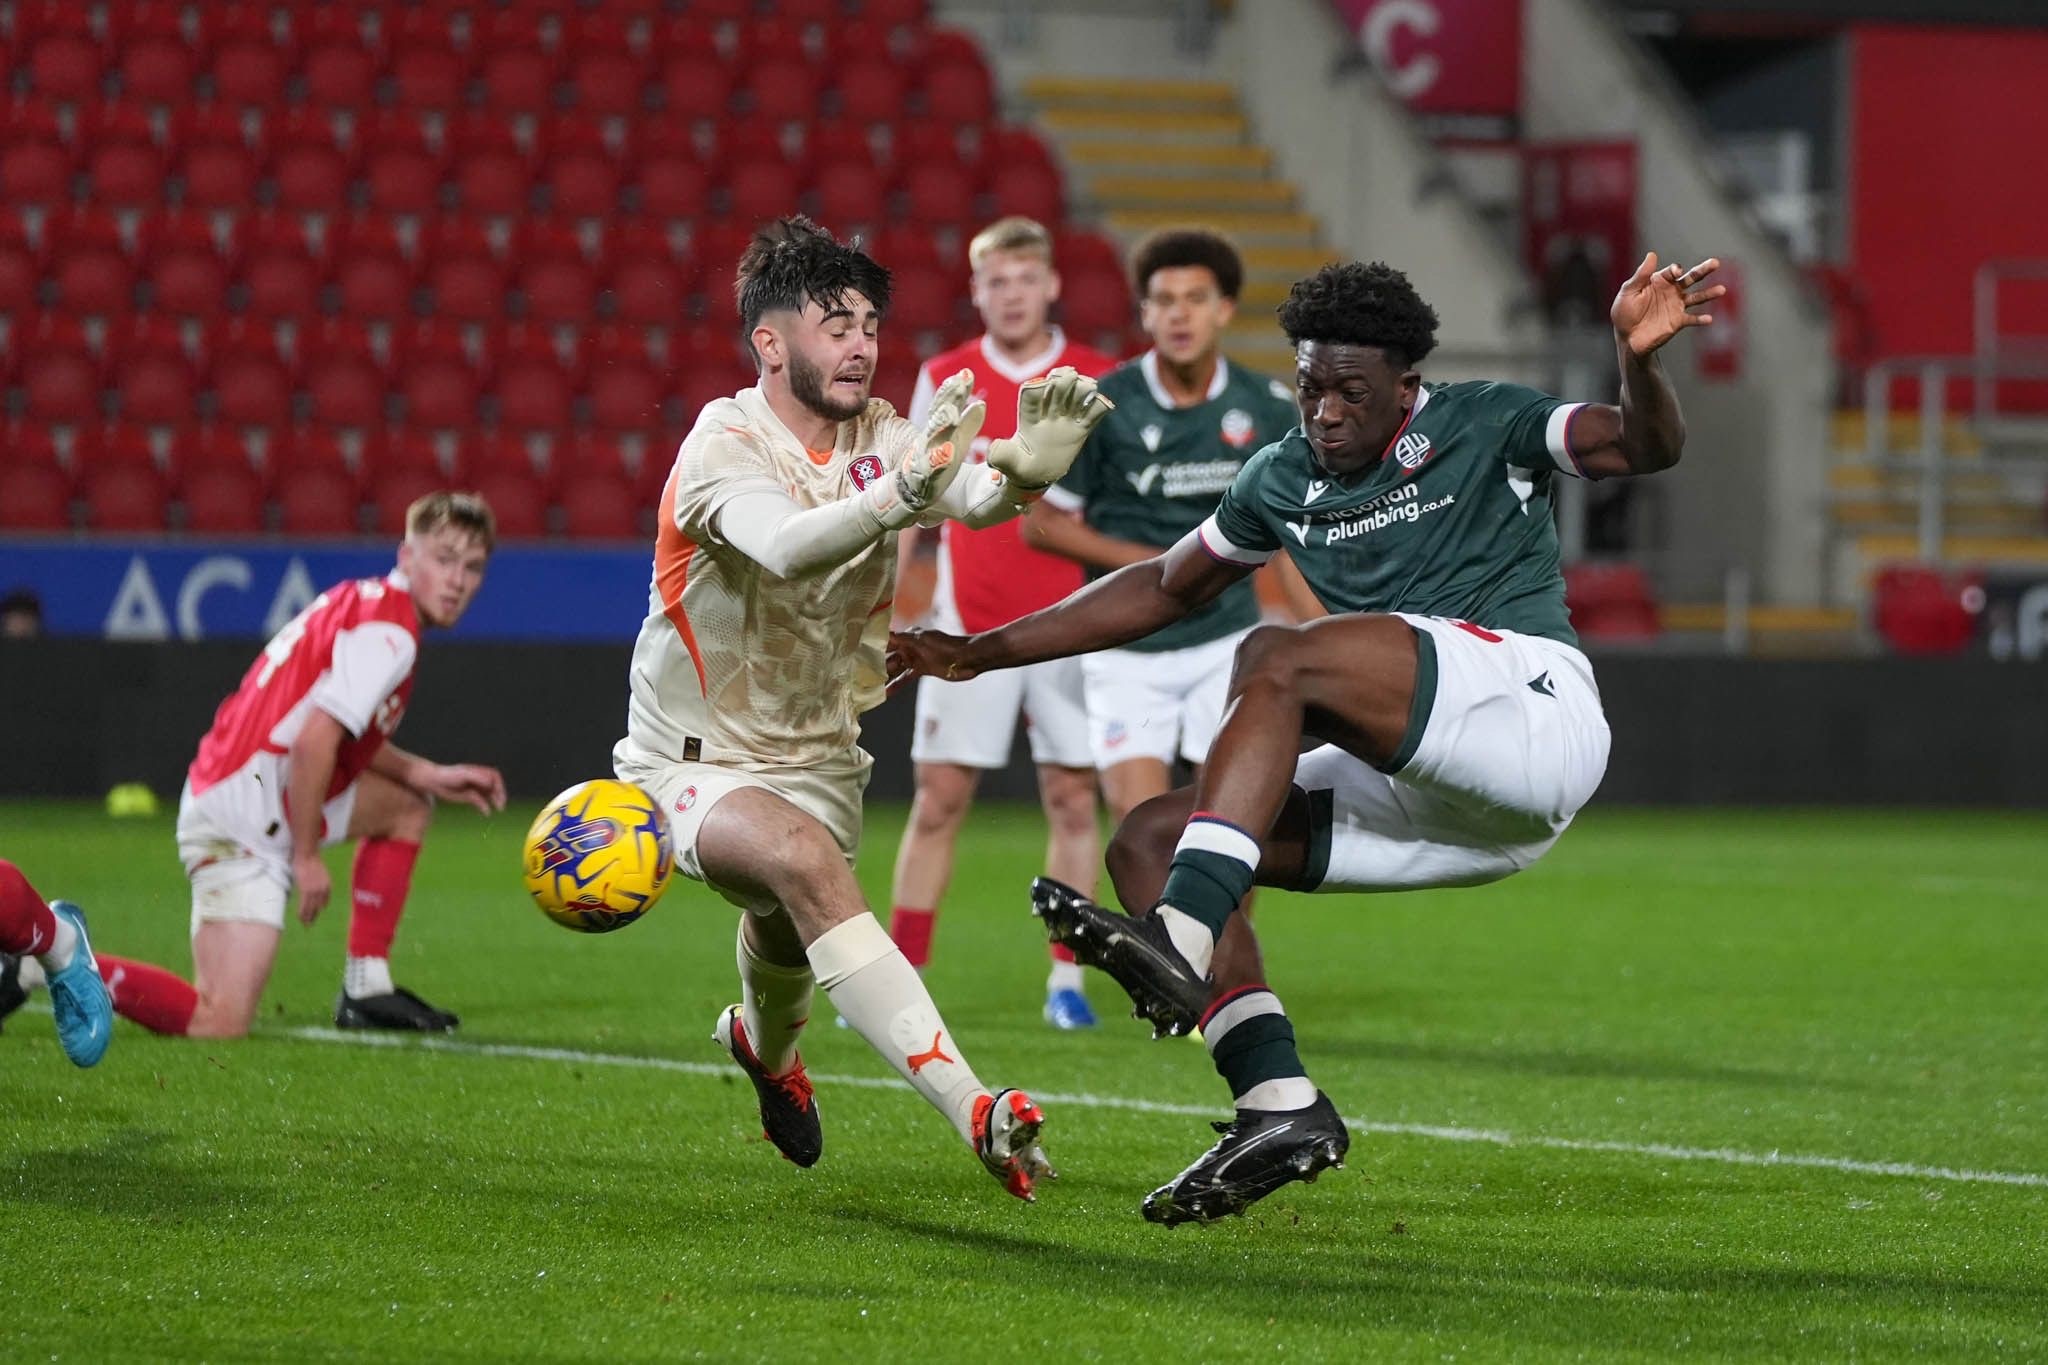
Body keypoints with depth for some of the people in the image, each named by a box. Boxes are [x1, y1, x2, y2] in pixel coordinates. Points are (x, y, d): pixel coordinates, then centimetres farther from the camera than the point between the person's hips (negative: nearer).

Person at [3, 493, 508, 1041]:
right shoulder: (387, 634, -12)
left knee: (407, 803, 27)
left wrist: (430, 776, 16)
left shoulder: (361, 602, 18)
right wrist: (307, 857, -15)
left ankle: (366, 988, 22)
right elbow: (313, 741, -22)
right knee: (218, 1025, -16)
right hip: (246, 820, -10)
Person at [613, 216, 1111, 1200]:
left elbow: (971, 498, -26)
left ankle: (765, 1044, 53)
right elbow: (786, 547, -42)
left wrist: (1022, 470, -50)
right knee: (804, 859, -32)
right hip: (691, 761, -6)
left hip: (819, 759, 6)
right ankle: (974, 1113, -42)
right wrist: (902, 490, -60)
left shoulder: (881, 438, -3)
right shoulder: (723, 446, -19)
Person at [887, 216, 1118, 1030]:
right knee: (938, 800, -2)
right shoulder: (943, 380, 4)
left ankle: (1066, 981, 8)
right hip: (969, 626, 0)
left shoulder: (1098, 382, 1)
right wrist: (883, 594, 5)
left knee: (1072, 800, 0)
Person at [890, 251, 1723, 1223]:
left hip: (1531, 696, -8)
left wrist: (1637, 359, -34)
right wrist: (983, 653, 28)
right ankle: (1278, 1104, -15)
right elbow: (1161, 590, 30)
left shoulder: (1484, 428, 2)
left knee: (1276, 660, -27)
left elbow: (1646, 447, -12)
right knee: (1147, 842, -2)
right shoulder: (1285, 480, 19)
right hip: (1422, 795, 8)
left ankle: (1177, 944, -43)